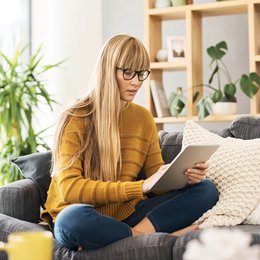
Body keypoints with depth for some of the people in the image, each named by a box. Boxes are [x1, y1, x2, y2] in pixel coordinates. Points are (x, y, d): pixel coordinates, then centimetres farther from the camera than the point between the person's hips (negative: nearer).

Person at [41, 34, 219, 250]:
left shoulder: (143, 118, 8)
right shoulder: (76, 119, -9)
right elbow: (69, 188, -20)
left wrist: (185, 176, -14)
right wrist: (140, 186, -28)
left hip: (126, 214, 5)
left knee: (206, 189, -10)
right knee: (73, 218, -41)